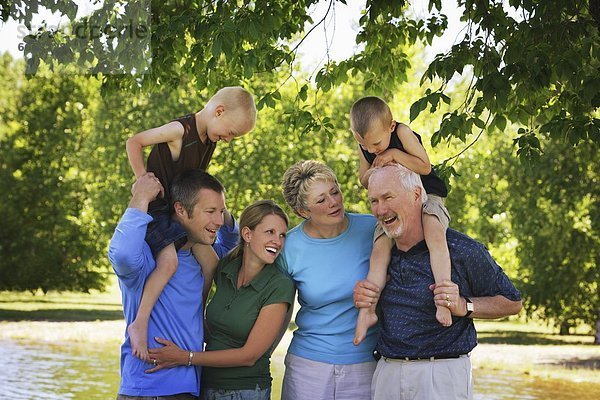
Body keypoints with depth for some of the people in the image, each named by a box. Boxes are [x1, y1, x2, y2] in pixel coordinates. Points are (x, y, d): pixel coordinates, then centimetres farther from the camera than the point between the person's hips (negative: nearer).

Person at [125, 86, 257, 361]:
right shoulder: (180, 130, -19)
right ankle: (140, 324, -23)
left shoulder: (210, 138, 8)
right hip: (156, 207, -9)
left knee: (210, 261, 5)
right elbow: (134, 143, -17)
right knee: (169, 261, -27)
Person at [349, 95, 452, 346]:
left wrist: (396, 155, -24)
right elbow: (363, 181, 12)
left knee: (434, 233, -35)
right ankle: (368, 310, -17)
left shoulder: (403, 133, -13)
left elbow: (425, 167, -15)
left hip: (426, 196, -5)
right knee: (379, 250, -16)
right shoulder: (364, 148, 3)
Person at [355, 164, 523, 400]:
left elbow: (512, 302, 0)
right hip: (386, 372, 5)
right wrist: (359, 298, -1)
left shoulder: (461, 250, -9)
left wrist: (464, 306, -16)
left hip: (442, 374, -4)